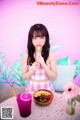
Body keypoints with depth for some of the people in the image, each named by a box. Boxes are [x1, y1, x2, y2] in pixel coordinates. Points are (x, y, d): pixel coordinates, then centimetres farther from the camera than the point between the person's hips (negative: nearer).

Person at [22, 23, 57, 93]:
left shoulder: (51, 55, -10)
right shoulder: (26, 55, -8)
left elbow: (54, 77, -8)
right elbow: (24, 77, -2)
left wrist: (44, 64, -21)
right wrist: (32, 70, -21)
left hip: (47, 88, 0)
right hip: (32, 88, 0)